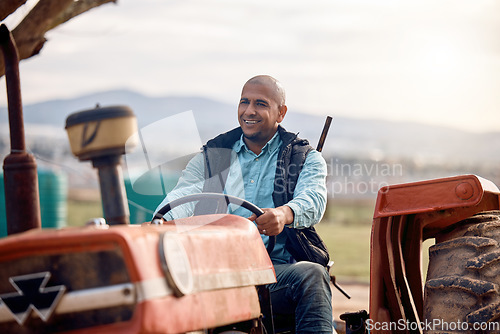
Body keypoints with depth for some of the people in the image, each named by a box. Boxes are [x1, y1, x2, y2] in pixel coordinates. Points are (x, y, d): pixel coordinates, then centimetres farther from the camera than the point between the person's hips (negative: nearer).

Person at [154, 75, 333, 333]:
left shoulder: (305, 158, 17)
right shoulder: (211, 157, 23)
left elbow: (313, 199, -5)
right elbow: (183, 197, 6)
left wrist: (284, 214, -32)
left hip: (277, 268, -1)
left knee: (312, 275, -35)